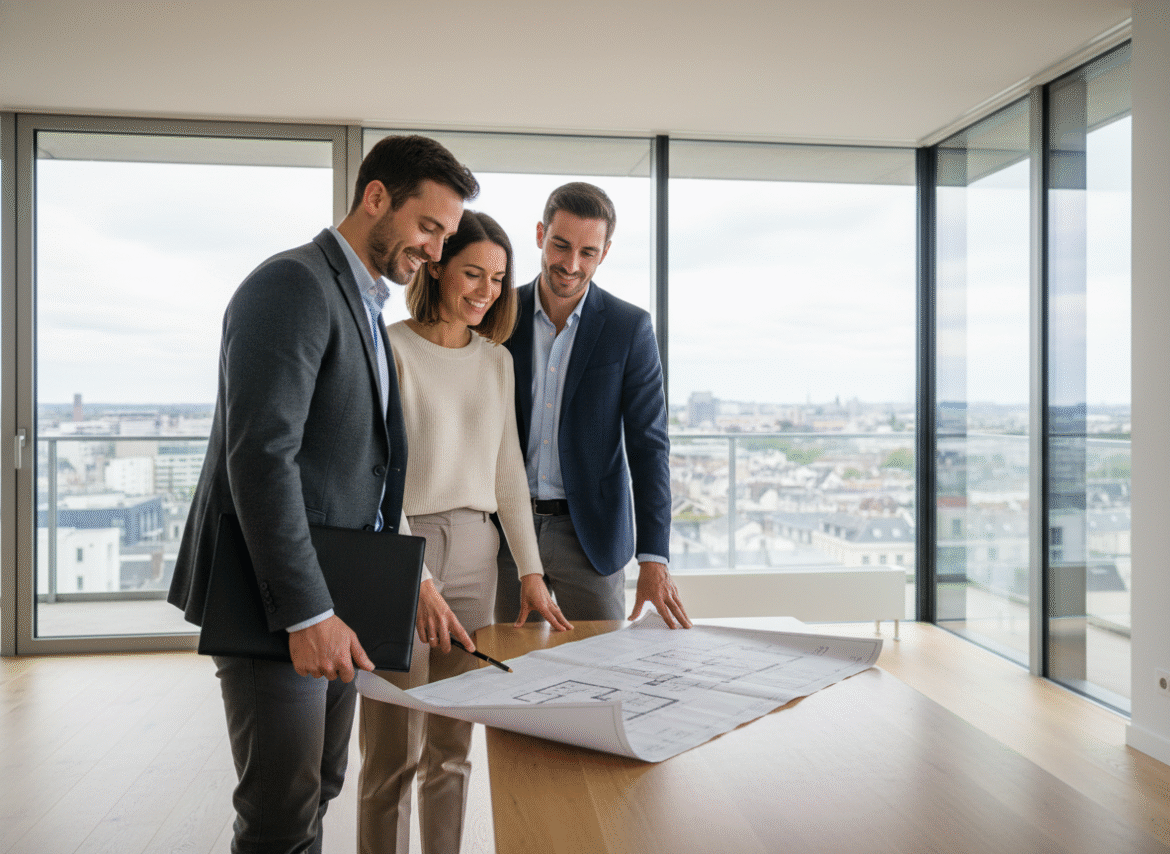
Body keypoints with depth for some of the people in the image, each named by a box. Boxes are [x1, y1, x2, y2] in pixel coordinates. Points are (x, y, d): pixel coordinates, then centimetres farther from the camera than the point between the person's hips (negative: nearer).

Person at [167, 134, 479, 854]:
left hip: (333, 602, 10)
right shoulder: (292, 285, -14)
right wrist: (307, 612, -23)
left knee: (319, 789, 19)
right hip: (277, 605, -9)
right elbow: (260, 457, -23)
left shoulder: (365, 308, 17)